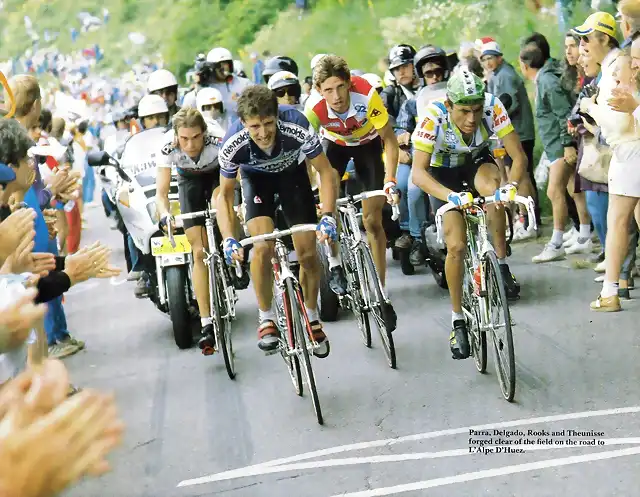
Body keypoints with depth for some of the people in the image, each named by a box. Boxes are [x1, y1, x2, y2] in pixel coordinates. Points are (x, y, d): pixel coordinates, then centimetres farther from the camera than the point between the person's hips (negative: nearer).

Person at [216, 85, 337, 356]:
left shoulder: (296, 127, -38)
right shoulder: (232, 144, -35)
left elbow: (325, 171, -23)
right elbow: (225, 194, -18)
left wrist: (328, 216, -35)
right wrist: (229, 239, -30)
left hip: (292, 172, 1)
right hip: (256, 177, 0)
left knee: (308, 254, -3)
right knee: (263, 247, -21)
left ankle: (312, 317, 22)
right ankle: (266, 318, -1)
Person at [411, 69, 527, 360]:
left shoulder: (492, 107, -31)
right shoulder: (434, 117, -35)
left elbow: (518, 155, -30)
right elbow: (418, 172, -39)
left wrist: (511, 186, -50)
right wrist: (451, 196, -54)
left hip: (477, 162, 1)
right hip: (442, 172, -1)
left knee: (492, 186, -35)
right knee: (456, 246, -11)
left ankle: (501, 265, -19)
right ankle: (458, 320, 5)